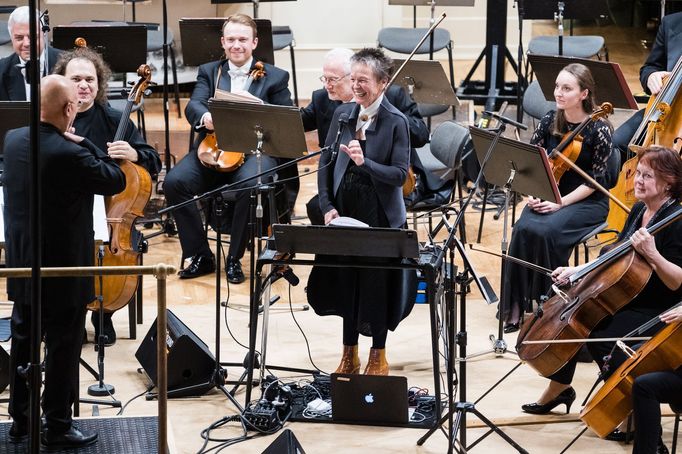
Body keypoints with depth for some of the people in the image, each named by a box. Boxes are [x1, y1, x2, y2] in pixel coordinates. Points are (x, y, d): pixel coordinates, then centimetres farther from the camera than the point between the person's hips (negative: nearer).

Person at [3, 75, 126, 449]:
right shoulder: (69, 154, -26)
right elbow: (116, 180, -13)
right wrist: (85, 144, -7)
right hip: (63, 269, -7)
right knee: (63, 348, 5)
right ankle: (57, 428, 13)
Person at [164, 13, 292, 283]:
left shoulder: (275, 77, 12)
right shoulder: (208, 72, 18)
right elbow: (193, 106, 0)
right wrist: (205, 117, -25)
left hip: (254, 149, -2)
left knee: (250, 185, -37)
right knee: (174, 181, -25)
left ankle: (234, 258, -17)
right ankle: (200, 256, -11)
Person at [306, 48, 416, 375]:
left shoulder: (396, 122, -9)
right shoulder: (342, 114, 4)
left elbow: (400, 174, -16)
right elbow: (325, 164, 7)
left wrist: (364, 162, -29)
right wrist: (327, 206, -3)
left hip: (381, 216, -4)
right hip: (345, 211, 4)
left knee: (378, 283, 6)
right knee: (346, 280, 11)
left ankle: (378, 355, 21)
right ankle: (349, 354, 24)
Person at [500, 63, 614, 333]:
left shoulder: (599, 129, -14)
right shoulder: (549, 121, 0)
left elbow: (594, 180, -13)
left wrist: (561, 202, -21)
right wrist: (533, 194, -15)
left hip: (587, 202, -4)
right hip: (548, 197, 4)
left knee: (546, 231, -31)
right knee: (523, 229, -27)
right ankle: (516, 304, -19)